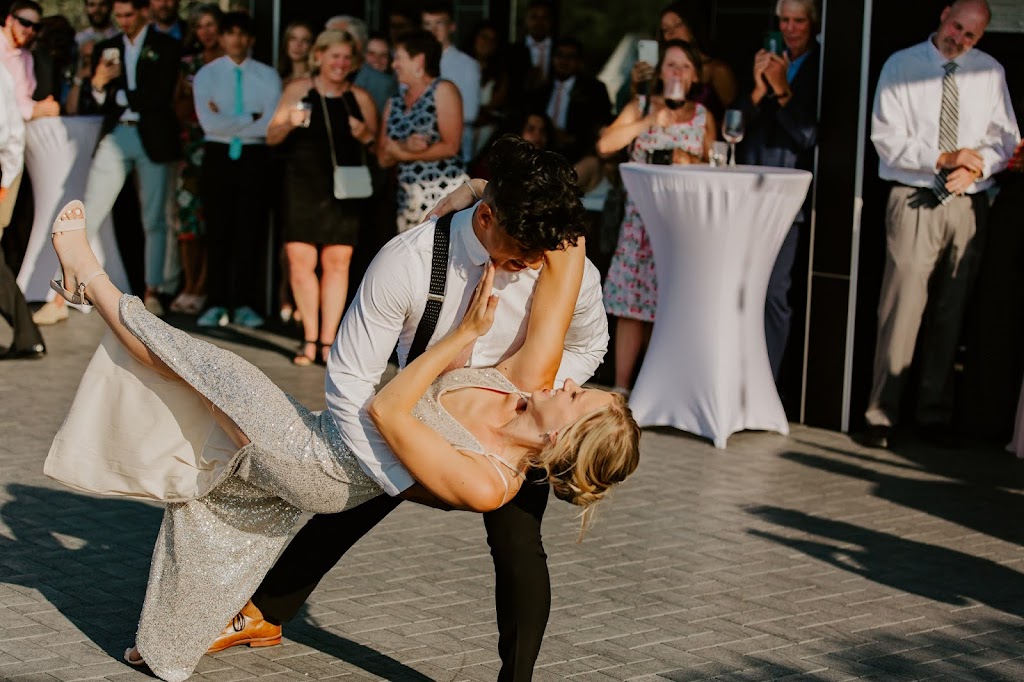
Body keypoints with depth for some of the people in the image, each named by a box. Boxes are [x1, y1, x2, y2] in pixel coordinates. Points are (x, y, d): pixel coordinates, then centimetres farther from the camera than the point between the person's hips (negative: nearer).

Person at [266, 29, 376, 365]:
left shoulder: (360, 98, 10)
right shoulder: (298, 91, 7)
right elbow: (272, 136, 9)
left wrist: (365, 135, -6)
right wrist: (289, 123, -11)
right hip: (302, 186, -1)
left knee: (337, 262, -3)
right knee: (299, 261, -5)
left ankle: (327, 341, 4)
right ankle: (310, 338, 11)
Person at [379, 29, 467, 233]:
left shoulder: (443, 90, -2)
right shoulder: (394, 103, 14)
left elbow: (450, 146, -11)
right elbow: (383, 158, 9)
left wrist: (399, 152, -5)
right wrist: (404, 146, -14)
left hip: (446, 193, -6)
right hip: (409, 198, 6)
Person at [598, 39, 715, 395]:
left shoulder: (703, 116, 10)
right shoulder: (640, 108, 7)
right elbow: (604, 145, -8)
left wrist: (691, 163, -7)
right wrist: (650, 121, -14)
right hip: (642, 215, -1)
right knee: (632, 301, -4)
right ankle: (621, 387, 1)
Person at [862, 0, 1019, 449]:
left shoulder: (990, 73, 10)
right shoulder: (901, 67, 1)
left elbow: (1005, 138, 11)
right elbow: (887, 139, -6)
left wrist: (977, 165, -9)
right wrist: (942, 159, -16)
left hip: (968, 205, 3)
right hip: (915, 202, -3)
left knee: (951, 314, 8)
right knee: (901, 308, -9)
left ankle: (935, 415, 17)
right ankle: (880, 416, -1)